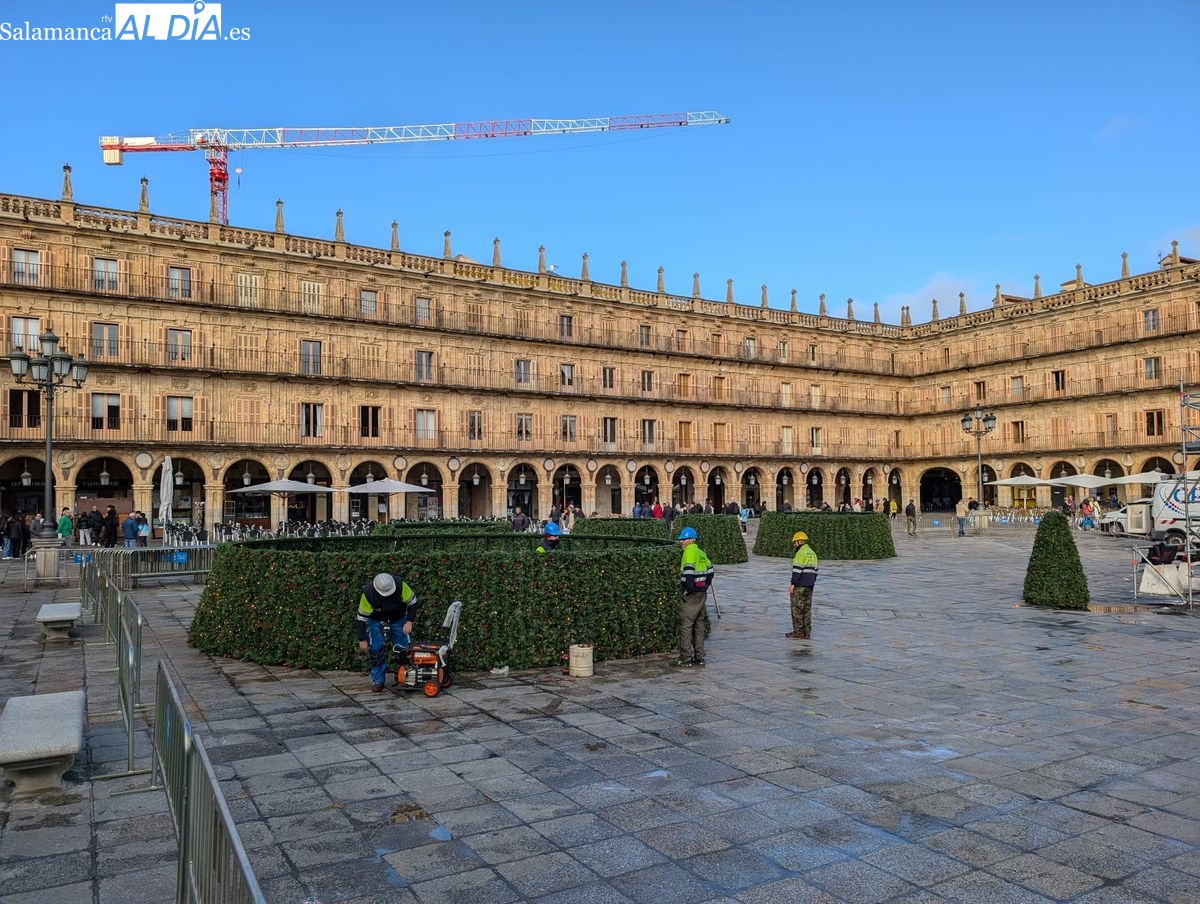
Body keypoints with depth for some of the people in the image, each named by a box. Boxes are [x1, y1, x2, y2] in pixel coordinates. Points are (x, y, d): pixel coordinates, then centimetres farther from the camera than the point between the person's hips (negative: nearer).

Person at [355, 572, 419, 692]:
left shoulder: (400, 585, -30)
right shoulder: (368, 594, -31)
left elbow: (413, 602, -15)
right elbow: (361, 617, -21)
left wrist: (409, 621, -21)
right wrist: (362, 639, -17)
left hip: (398, 618, 1)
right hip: (376, 621, -1)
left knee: (405, 647, -5)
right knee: (376, 649, -10)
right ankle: (377, 680, 3)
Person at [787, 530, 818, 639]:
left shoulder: (801, 553, -14)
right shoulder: (812, 553, 14)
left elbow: (797, 570, -20)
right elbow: (814, 570, 17)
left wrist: (792, 584, -18)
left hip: (799, 585, -8)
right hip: (809, 585, 8)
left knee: (797, 608, -1)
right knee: (807, 608, 8)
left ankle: (798, 631, 1)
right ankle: (806, 633, 8)